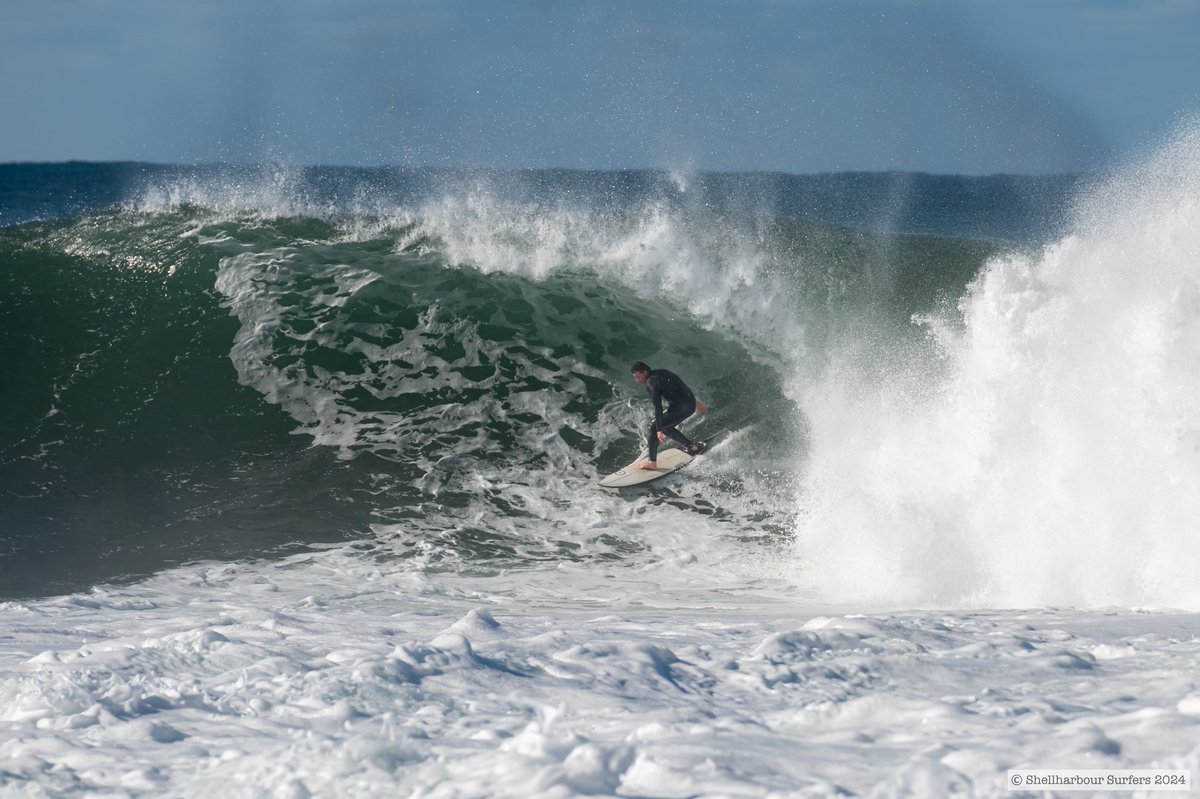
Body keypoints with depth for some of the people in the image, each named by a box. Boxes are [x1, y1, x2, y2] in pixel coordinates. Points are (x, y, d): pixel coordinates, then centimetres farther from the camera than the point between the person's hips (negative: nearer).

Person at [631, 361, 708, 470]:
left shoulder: (651, 383, -12)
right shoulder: (660, 373, 15)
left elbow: (658, 408, -21)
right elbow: (681, 386, 26)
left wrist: (659, 430, -24)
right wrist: (694, 402, 37)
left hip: (680, 407, -9)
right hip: (691, 404, 9)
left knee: (654, 426, -3)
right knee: (666, 427, 25)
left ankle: (652, 462, -2)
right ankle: (693, 446, 31)